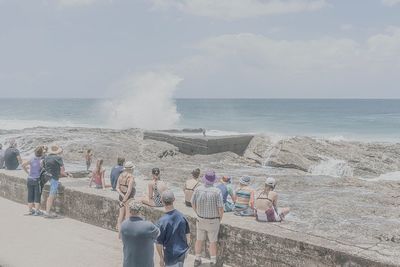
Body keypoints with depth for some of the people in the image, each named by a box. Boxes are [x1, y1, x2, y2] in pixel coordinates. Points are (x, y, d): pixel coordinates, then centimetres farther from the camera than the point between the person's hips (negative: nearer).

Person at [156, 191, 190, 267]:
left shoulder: (161, 222, -24)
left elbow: (159, 243, -18)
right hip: (182, 252, 5)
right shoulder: (182, 216, -10)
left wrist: (161, 257, -3)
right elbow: (188, 234, 3)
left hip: (171, 255, -5)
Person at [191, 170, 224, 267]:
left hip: (200, 219, 3)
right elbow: (220, 208, -19)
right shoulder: (217, 191, -22)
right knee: (212, 242, 12)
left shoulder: (198, 189, -12)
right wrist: (220, 219, -1)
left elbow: (193, 203, -1)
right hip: (213, 221, -3)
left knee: (199, 240, 20)